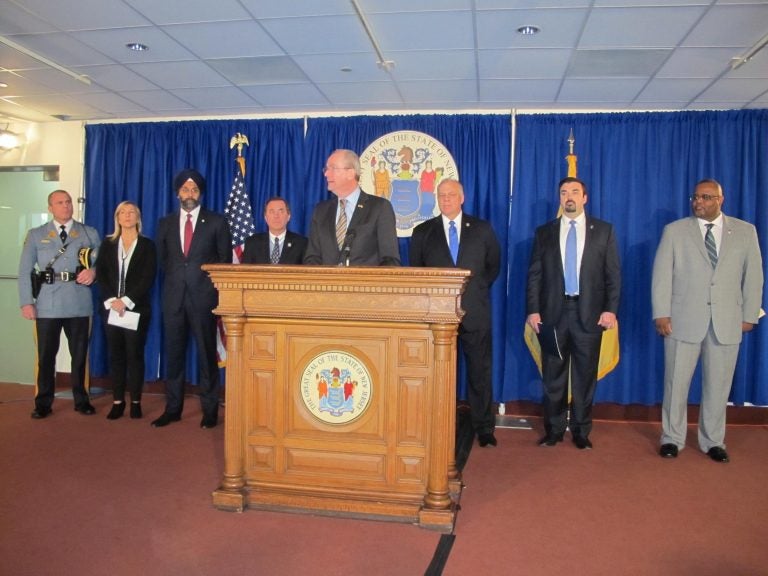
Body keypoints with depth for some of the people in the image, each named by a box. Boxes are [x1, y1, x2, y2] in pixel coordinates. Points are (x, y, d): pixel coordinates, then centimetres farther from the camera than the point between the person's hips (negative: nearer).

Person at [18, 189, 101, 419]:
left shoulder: (90, 233, 10)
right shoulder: (36, 235, 10)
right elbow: (24, 271, 6)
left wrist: (93, 271, -14)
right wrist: (26, 302, -4)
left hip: (79, 304, 0)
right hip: (47, 305, 0)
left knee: (79, 354, 8)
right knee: (46, 355, 4)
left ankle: (81, 400, 20)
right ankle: (43, 403, 16)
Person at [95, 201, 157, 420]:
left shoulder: (147, 245, 4)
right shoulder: (108, 244, 12)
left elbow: (148, 278, -6)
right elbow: (100, 274, 3)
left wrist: (126, 301, -14)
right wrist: (111, 300, -11)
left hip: (136, 308, -2)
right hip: (111, 307, 3)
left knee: (135, 355, 1)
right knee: (115, 355, 5)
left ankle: (135, 401, 7)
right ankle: (117, 401, 10)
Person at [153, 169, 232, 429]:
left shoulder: (216, 222, 3)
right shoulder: (166, 223, 12)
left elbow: (225, 259, 5)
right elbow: (162, 258, 18)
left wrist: (215, 284, 1)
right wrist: (175, 279, 10)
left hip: (204, 296, -3)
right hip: (174, 296, 3)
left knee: (207, 353, 2)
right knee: (173, 352, 7)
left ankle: (210, 410, 11)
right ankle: (172, 408, 17)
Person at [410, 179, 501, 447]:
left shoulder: (482, 229, 8)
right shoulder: (422, 232, 7)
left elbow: (493, 266, 14)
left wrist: (476, 289, 5)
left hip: (475, 311, 0)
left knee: (480, 372, 5)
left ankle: (484, 428, 16)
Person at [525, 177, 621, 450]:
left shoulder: (604, 230, 6)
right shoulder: (544, 232, 8)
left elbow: (613, 274, 3)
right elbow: (534, 275, 5)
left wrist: (610, 309, -7)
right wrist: (533, 310, -3)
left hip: (589, 313, -1)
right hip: (553, 313, 1)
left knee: (585, 376, 6)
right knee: (553, 376, 7)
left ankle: (581, 432, 19)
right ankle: (553, 429, 20)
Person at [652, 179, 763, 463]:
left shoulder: (745, 231, 7)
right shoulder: (674, 230, 3)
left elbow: (753, 276, 8)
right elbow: (661, 274, 0)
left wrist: (749, 314, 5)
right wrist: (661, 313, -7)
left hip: (727, 321, 1)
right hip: (684, 319, -1)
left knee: (718, 384, 8)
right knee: (676, 382, 5)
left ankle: (713, 441, 23)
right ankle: (672, 438, 19)